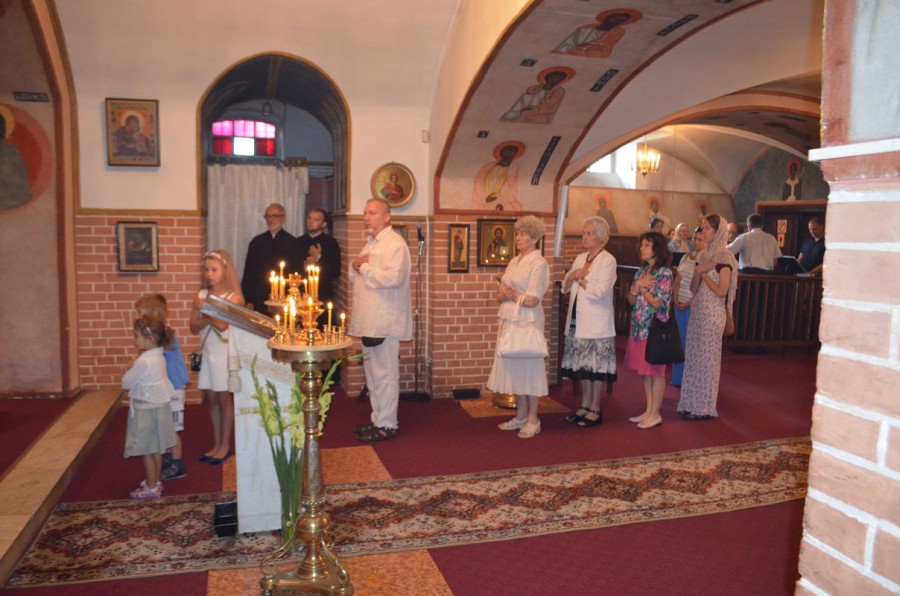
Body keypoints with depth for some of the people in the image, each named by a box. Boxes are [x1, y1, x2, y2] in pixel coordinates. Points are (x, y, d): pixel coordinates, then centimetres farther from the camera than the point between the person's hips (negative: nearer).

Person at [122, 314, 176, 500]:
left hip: (146, 409, -9)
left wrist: (129, 371, 5)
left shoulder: (143, 361, -22)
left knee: (147, 451, 2)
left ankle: (151, 488, 10)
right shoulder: (159, 357, 4)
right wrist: (134, 370, 7)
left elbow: (126, 383, -12)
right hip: (160, 406, 9)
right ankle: (155, 481, 28)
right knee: (156, 449, 17)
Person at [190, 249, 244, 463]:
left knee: (224, 398, 3)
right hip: (208, 353, 5)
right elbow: (194, 327, 1)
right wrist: (208, 318, -16)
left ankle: (225, 445, 15)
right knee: (211, 398, 10)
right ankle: (217, 444, 22)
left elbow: (223, 325, -19)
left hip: (225, 353, -5)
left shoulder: (233, 297, -9)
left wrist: (204, 310, -16)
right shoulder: (202, 295, 4)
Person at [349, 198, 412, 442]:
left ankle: (386, 425, 7)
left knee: (384, 375, -3)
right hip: (369, 321, 10)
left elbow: (394, 277, -26)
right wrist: (355, 266, 2)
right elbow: (354, 276, 24)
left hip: (384, 321, -10)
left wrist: (365, 267, -15)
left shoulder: (395, 243, -12)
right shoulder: (371, 243, 19)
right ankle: (378, 419, 27)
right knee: (372, 373, 16)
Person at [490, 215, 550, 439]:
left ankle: (532, 420, 10)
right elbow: (500, 295, 13)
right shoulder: (514, 262, 14)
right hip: (509, 319, 7)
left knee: (529, 367, 0)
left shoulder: (539, 263, -9)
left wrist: (510, 295, -2)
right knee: (513, 367, 10)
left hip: (527, 321, -7)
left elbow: (531, 300, -16)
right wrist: (508, 294, -9)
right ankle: (521, 415, 22)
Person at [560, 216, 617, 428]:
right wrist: (573, 275, -6)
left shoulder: (608, 260, -8)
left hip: (597, 323, -7)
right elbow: (565, 287, 14)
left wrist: (579, 279, -6)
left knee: (597, 367, 0)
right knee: (582, 365, 12)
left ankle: (595, 410, 9)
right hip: (578, 321, 7)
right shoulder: (580, 258, 15)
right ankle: (584, 406, 22)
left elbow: (600, 290, -20)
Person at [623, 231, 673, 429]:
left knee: (656, 372, 1)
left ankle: (655, 414, 10)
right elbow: (631, 300, 11)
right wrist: (637, 285, -6)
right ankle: (649, 411, 22)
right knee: (645, 371, 12)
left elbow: (657, 302, -16)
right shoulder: (641, 271, 12)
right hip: (639, 327, 7)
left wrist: (642, 287, -5)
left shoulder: (664, 273, -10)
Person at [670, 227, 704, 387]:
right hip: (679, 304, 6)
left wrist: (689, 302, -17)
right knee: (679, 339, 12)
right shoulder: (685, 257, 10)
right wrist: (675, 298, 2)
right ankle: (678, 377, 22)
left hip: (694, 305, -6)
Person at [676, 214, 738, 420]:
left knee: (707, 357, -1)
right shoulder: (703, 255, 12)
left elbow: (721, 291, -18)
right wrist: (699, 271, -6)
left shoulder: (724, 257, -10)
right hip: (697, 311, 8)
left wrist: (704, 273, -9)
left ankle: (705, 408, 9)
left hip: (713, 313, -8)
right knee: (693, 356, 10)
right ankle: (692, 403, 19)